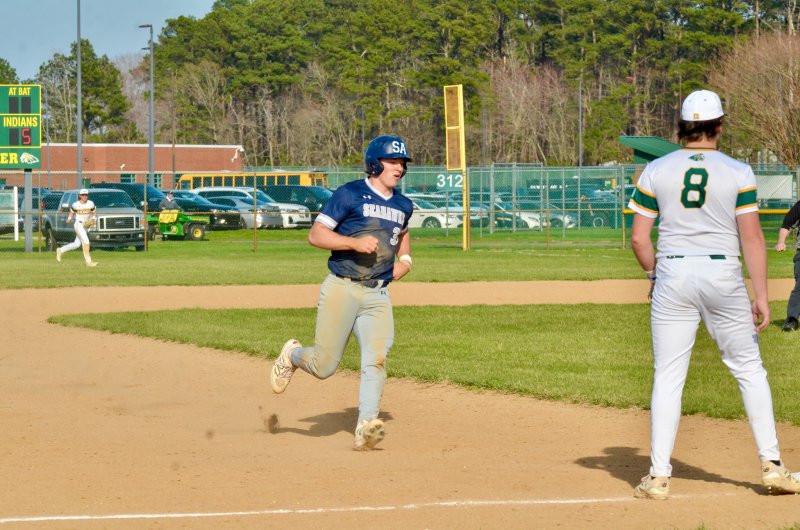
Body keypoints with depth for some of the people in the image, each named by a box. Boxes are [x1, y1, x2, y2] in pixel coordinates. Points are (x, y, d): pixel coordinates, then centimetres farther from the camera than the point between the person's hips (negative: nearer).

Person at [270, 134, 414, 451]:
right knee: (324, 366, -3)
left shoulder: (403, 205, 14)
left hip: (377, 296, 4)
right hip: (342, 290, -4)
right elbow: (316, 235, -8)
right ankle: (293, 356, 30)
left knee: (376, 360, -16)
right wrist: (354, 243, -20)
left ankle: (365, 428, -21)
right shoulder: (350, 194, -4)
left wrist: (404, 260, 17)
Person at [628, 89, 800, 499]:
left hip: (672, 275, 1)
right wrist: (761, 295, -5)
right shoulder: (738, 173, -3)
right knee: (749, 369, 12)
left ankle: (659, 476, 0)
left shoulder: (656, 171, 0)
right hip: (723, 276, -1)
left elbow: (639, 238, 0)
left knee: (668, 376, 4)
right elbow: (752, 238, -8)